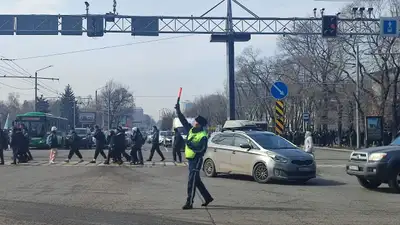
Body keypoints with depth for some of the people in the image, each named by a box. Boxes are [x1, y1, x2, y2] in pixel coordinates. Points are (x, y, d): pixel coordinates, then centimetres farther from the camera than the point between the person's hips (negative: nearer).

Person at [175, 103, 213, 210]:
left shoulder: (203, 136, -14)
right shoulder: (191, 130, 9)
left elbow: (200, 149, -24)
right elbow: (184, 121, 12)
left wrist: (190, 144, -35)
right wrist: (178, 111, 3)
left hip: (197, 160, -9)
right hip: (190, 159, 9)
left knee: (192, 181, -10)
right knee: (196, 181, 17)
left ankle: (189, 203, -9)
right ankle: (208, 197, 30)